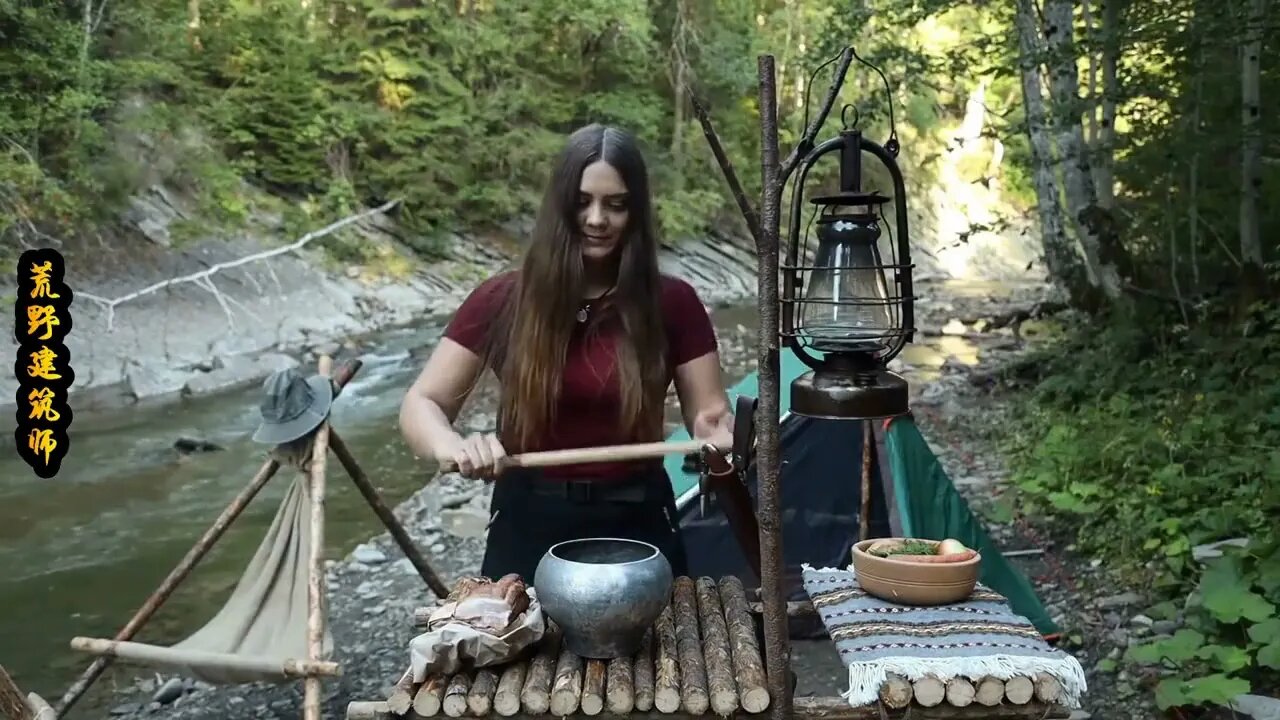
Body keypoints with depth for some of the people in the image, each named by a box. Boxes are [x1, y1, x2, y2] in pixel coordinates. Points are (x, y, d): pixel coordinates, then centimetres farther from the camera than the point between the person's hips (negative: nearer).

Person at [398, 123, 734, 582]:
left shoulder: (671, 303, -5)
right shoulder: (504, 301, -6)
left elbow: (711, 411, -1)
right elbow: (421, 404, -5)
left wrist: (716, 433, -25)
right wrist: (453, 447, -27)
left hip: (636, 527, 0)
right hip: (529, 528, 0)